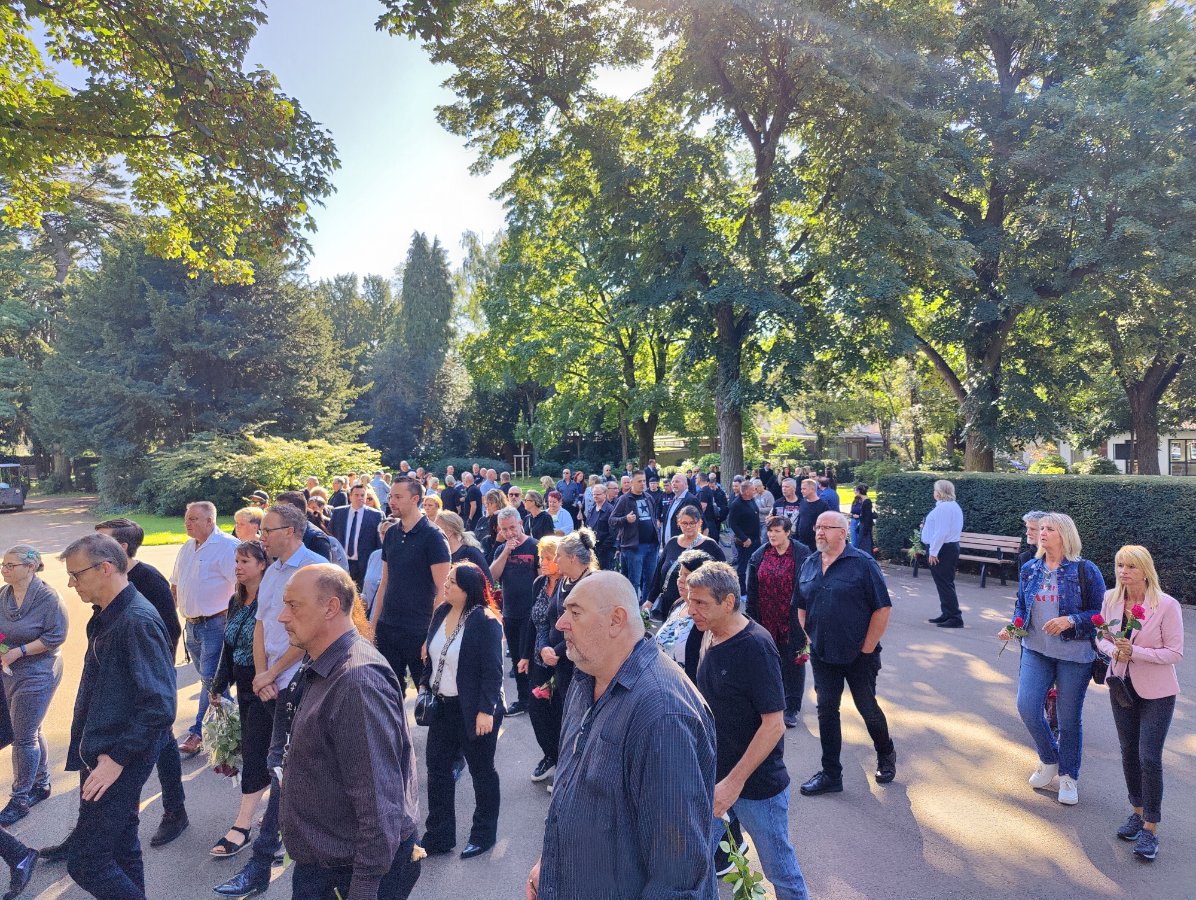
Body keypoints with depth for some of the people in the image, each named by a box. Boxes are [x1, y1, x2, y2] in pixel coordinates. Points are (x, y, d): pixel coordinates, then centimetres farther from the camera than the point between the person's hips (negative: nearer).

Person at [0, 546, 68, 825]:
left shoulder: (47, 597, -18)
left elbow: (56, 636, -19)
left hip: (37, 675, -7)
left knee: (24, 737, 0)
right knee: (30, 731, 19)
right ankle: (41, 783, 35)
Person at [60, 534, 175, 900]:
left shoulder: (139, 622, -23)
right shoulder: (106, 618, 7)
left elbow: (159, 706, -26)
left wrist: (117, 758, -21)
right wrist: (84, 750, 15)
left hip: (121, 761, -9)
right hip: (100, 755, 9)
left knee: (85, 862, -2)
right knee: (120, 847, 20)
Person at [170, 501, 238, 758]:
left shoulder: (228, 546, -15)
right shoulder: (187, 548, 13)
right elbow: (175, 585, 22)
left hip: (215, 623, -8)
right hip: (191, 625, 8)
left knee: (210, 679, -4)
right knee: (207, 678, 14)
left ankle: (198, 733, 8)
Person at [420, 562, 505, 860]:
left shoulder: (485, 621, -21)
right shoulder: (441, 612, 1)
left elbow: (492, 670, -20)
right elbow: (431, 657, 13)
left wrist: (486, 710, -22)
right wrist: (425, 687, 9)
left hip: (473, 710, -7)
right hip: (442, 706, 7)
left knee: (481, 771, 12)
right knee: (437, 770, 14)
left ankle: (484, 834, 30)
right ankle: (439, 835, 30)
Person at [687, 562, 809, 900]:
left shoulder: (756, 647, -23)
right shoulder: (709, 636, -1)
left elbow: (774, 724, -23)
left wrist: (735, 781, -22)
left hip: (757, 783, -6)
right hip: (712, 775, 7)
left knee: (778, 868, 13)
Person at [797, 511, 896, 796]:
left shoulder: (862, 563, -12)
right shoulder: (809, 565, 4)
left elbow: (882, 608, -13)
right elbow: (801, 607, 14)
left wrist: (867, 647, -12)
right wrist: (810, 639, 6)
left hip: (858, 655, -4)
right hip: (821, 655, 5)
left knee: (868, 708, 11)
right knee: (826, 711, 9)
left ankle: (885, 755, 40)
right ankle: (830, 774, 21)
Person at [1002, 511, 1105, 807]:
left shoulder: (1085, 571, -9)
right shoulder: (1030, 569, 4)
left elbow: (1101, 612, -6)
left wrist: (1071, 621, -22)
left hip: (1074, 654, -3)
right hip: (1036, 650, 3)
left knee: (1069, 718, 7)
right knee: (1026, 706, -8)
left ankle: (1068, 776, 29)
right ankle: (1049, 760, 21)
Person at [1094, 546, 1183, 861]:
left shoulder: (1167, 605, -18)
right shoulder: (1111, 599, -5)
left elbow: (1175, 652, -15)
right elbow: (1102, 637, 6)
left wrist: (1135, 651, -26)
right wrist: (1113, 650, -15)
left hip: (1156, 691, -4)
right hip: (1122, 685, 5)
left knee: (1149, 758, -4)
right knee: (1129, 752, 15)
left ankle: (1150, 828, 11)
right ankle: (1138, 812, 34)